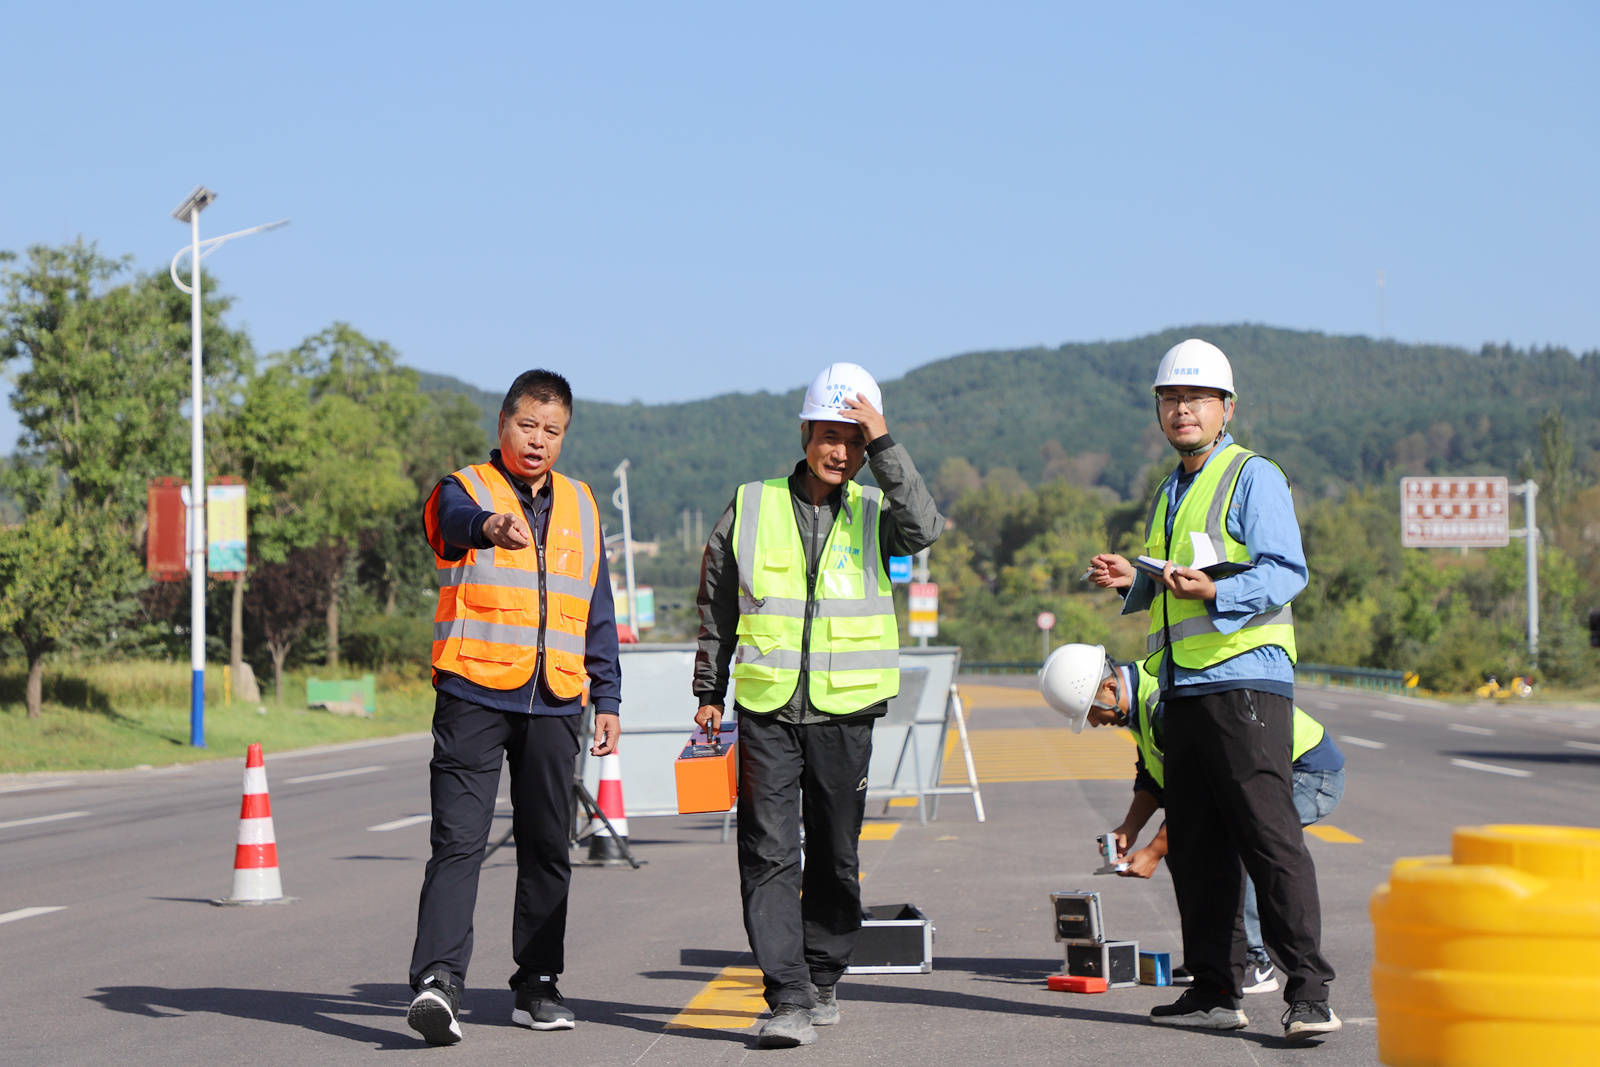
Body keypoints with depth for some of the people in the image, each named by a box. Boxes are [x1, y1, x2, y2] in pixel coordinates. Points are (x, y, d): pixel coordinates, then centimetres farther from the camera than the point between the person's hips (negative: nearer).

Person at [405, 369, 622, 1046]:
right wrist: (490, 527, -49)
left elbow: (598, 614, 21)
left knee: (548, 849, 9)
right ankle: (437, 981, -19)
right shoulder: (464, 489, 2)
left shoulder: (580, 506, 17)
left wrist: (608, 700, 16)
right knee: (459, 841, -13)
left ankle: (536, 986, 18)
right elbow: (458, 520, -25)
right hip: (474, 692, -5)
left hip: (554, 702, 5)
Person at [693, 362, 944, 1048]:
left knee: (834, 858, 10)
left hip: (844, 715, 1)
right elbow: (716, 609, 13)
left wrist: (884, 446, -18)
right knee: (769, 853, -10)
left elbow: (925, 528, -19)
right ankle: (788, 999, -13)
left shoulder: (874, 513, 5)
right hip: (766, 713, -1)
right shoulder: (751, 509, 5)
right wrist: (709, 691, 12)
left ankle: (822, 980, 26)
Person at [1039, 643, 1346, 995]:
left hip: (1313, 774, -11)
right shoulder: (1141, 694, 6)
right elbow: (1152, 778, 15)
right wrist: (1129, 828, 0)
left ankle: (1257, 962, -16)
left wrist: (1153, 852, -21)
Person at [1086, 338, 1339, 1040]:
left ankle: (1308, 991, -13)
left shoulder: (1253, 477, -1)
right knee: (1195, 845, 8)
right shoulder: (1169, 494, 23)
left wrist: (1216, 592, -27)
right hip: (1181, 687, 8)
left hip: (1243, 678, -8)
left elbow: (1285, 572, -12)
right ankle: (1215, 989, 13)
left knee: (1269, 836, -13)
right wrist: (1131, 581, 10)